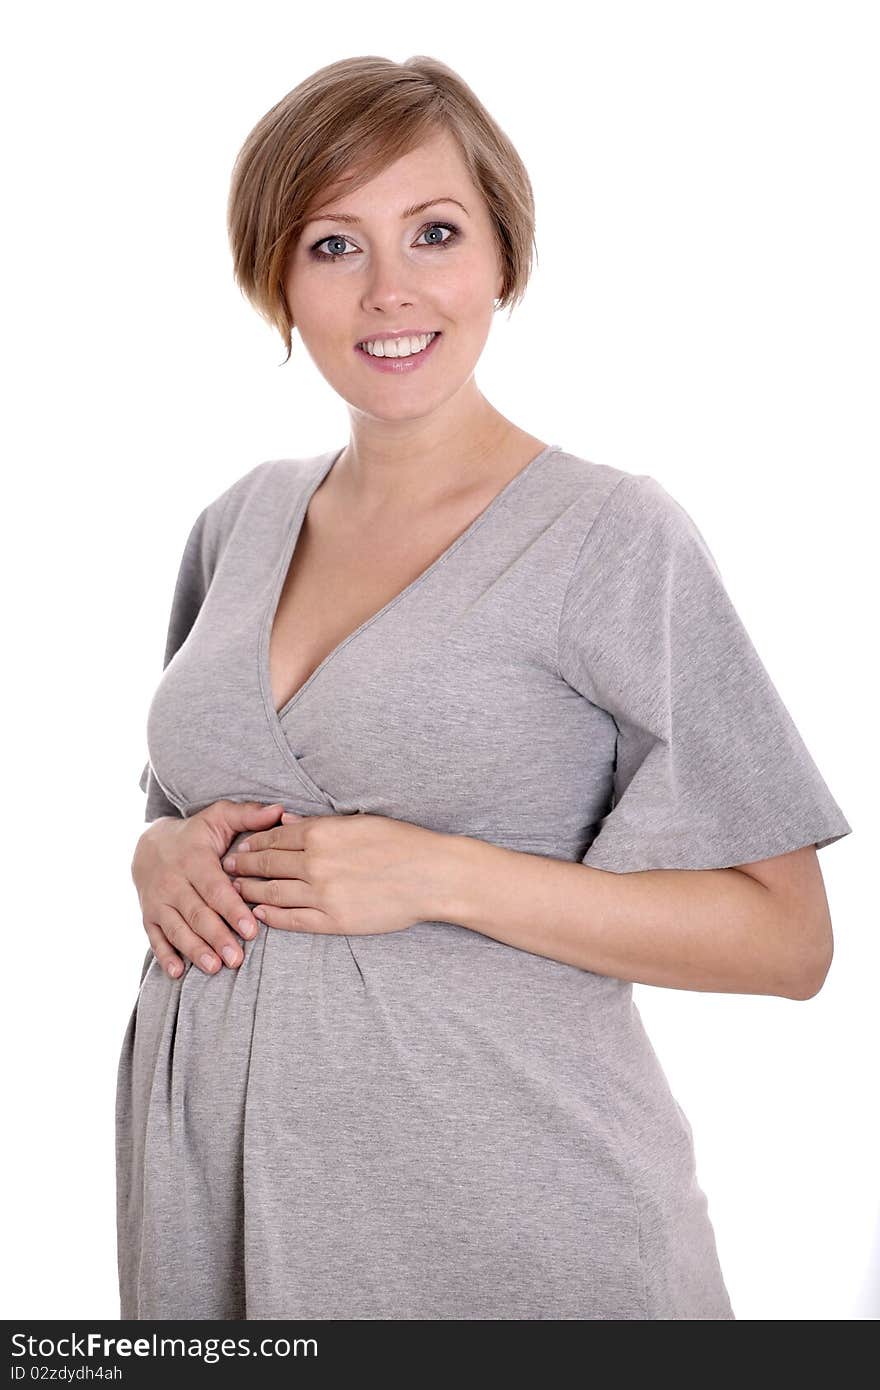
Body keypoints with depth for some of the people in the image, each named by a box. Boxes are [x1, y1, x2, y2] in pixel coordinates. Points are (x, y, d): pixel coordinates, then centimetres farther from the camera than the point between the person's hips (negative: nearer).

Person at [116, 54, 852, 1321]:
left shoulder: (615, 537, -11)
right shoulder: (240, 525, 6)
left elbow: (786, 940, -12)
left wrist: (440, 878, -20)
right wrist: (163, 856, -4)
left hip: (502, 1220, -5)